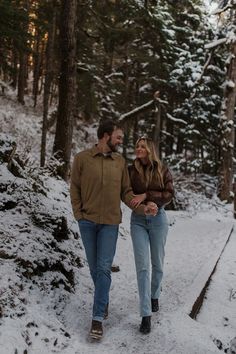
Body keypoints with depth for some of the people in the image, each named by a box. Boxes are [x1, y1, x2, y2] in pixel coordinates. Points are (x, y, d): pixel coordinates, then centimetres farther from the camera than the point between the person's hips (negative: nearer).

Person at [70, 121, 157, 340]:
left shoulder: (120, 161, 3)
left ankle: (98, 317, 0)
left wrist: (141, 208, -8)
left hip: (110, 223, 0)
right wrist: (79, 214, -5)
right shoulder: (82, 158, -3)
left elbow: (126, 192, 5)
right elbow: (75, 189, 2)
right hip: (87, 221, 0)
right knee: (94, 267, 12)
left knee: (104, 268, -5)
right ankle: (104, 301, 35)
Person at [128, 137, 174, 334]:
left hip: (158, 219, 0)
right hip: (138, 220, 0)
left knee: (157, 264, 12)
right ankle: (146, 315, -7)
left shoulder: (163, 170, -3)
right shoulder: (131, 170, -1)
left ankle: (154, 296, 40)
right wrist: (147, 204, -13)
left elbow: (169, 195, -11)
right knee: (142, 266, -8)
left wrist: (146, 195, -23)